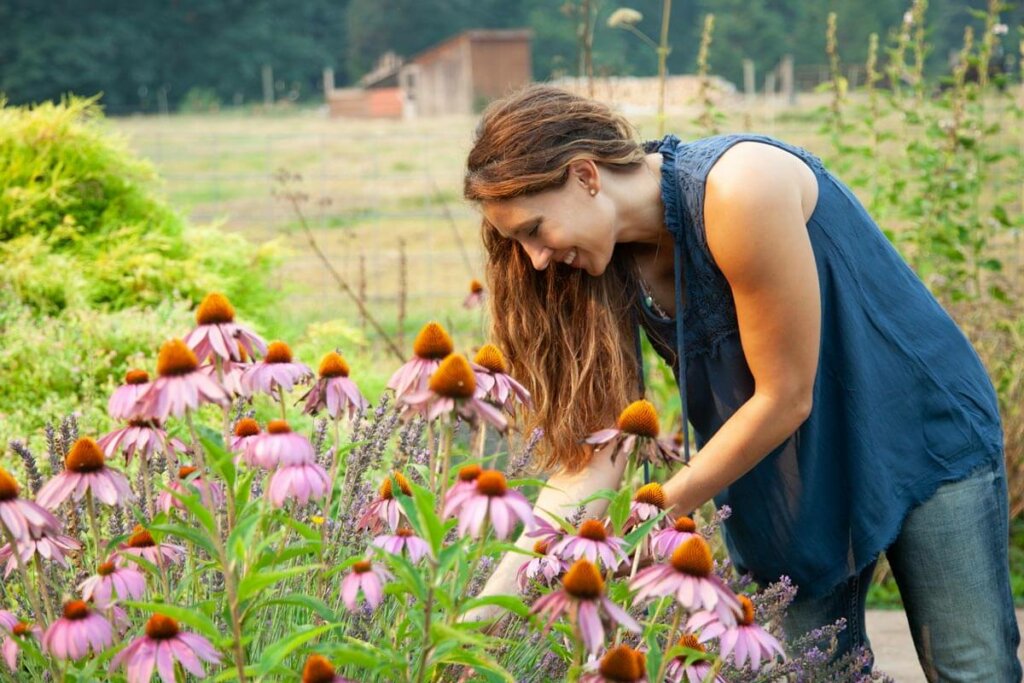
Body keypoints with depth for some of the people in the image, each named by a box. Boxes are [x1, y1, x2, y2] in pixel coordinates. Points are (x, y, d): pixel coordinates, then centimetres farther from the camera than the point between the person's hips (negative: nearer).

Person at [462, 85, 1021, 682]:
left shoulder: (738, 189, -29)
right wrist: (500, 591, -21)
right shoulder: (612, 268, -8)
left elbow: (784, 398, -24)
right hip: (793, 475, 6)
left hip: (927, 433, -5)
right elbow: (595, 447, -11)